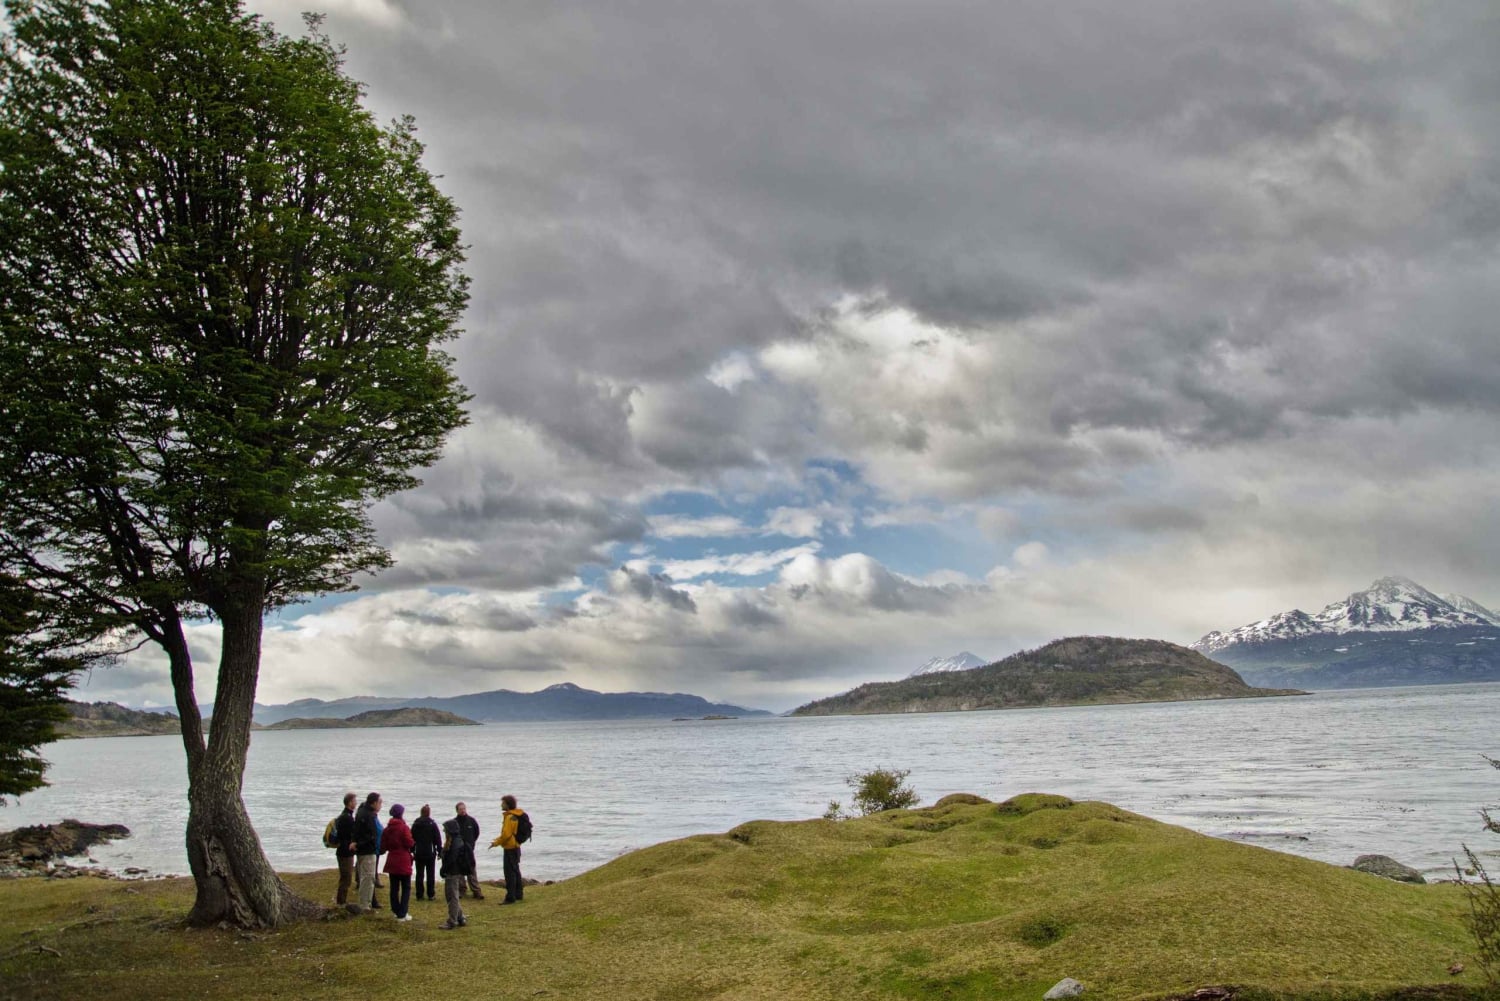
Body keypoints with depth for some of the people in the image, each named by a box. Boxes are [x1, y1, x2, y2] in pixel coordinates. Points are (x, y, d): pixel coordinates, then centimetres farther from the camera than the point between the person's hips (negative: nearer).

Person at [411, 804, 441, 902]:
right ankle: (430, 895, 5)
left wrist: (412, 851, 12)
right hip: (430, 853, -2)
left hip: (418, 853, 2)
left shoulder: (415, 824, 1)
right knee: (430, 874, 5)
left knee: (419, 874, 6)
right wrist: (440, 851, 1)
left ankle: (419, 895, 5)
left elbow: (411, 839, 6)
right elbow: (438, 839, -6)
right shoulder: (432, 824, -7)